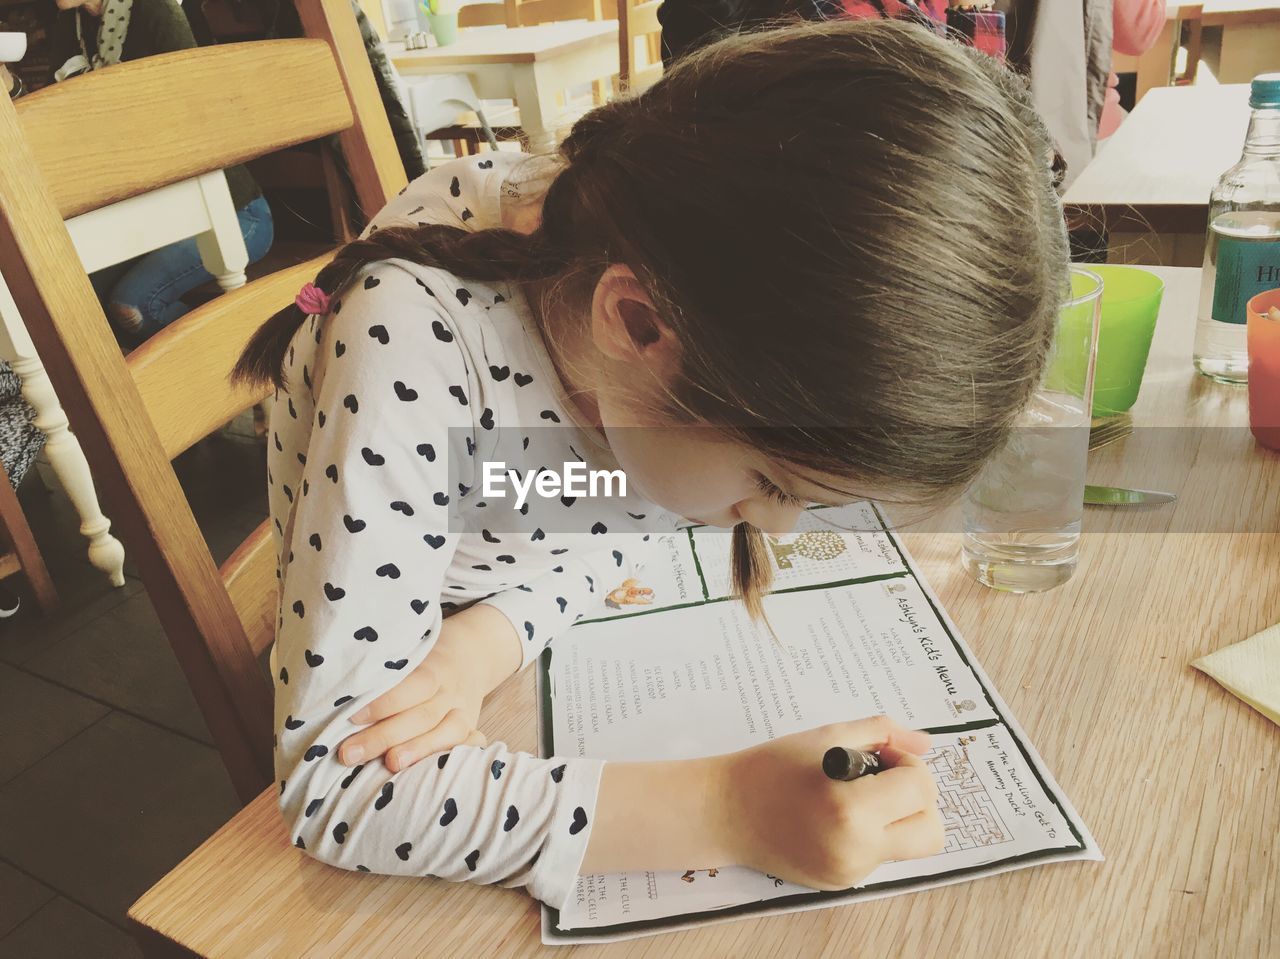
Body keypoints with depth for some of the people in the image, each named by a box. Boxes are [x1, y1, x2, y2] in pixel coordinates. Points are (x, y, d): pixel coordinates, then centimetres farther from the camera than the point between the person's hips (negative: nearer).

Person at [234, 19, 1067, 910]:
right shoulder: (411, 356, -37)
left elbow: (624, 522, -5)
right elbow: (333, 781, -34)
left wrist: (493, 637, -25)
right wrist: (721, 811, -39)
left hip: (537, 649, 5)